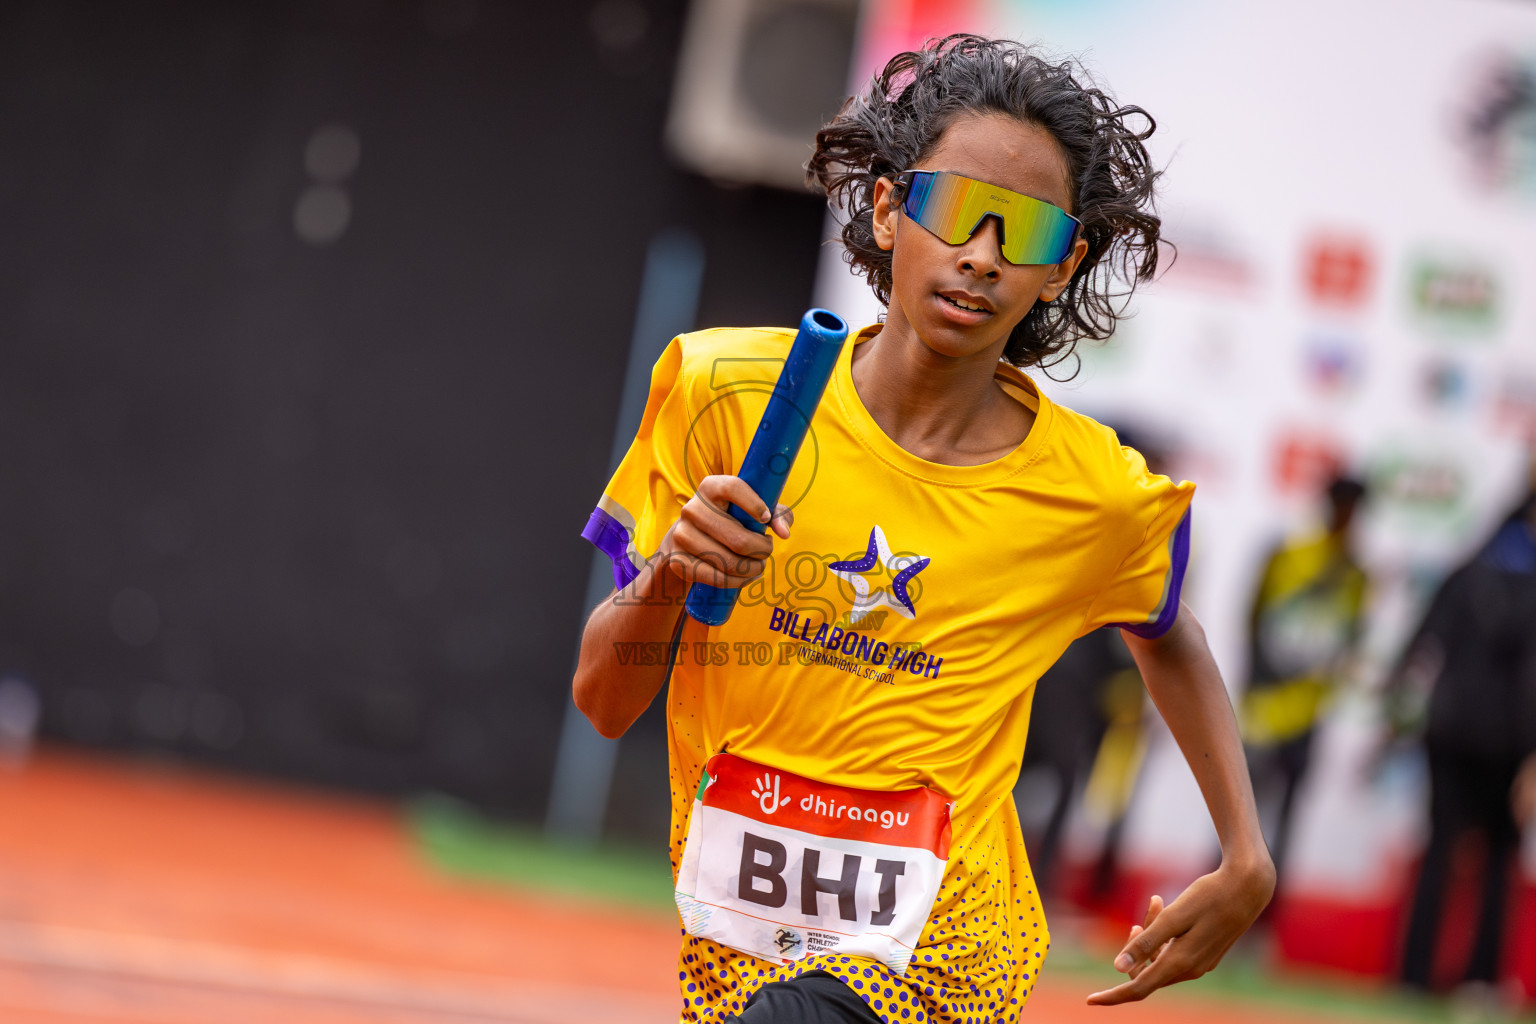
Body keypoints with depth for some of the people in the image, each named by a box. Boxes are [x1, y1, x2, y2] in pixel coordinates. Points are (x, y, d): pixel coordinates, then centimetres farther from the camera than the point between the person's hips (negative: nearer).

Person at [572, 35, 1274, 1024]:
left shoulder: (1094, 494, -5)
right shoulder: (727, 394, -5)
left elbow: (1169, 642, 19)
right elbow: (605, 703, -1)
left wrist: (1247, 870, 11)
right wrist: (667, 576, -21)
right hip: (735, 941, 4)